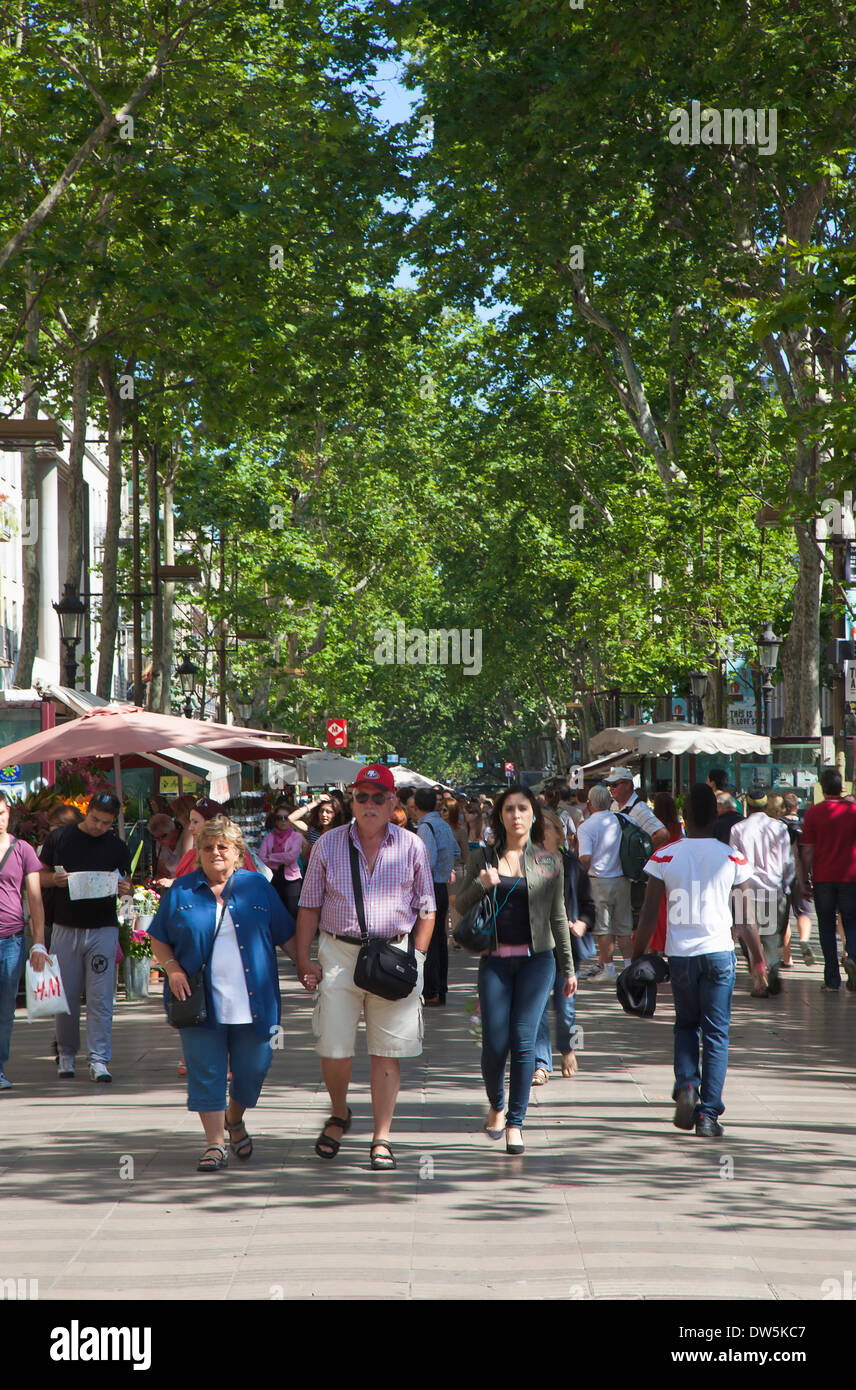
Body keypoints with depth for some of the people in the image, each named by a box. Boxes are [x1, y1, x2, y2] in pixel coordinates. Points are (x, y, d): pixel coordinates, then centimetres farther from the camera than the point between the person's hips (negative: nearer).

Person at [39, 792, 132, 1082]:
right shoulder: (59, 838, 4)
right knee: (66, 995, 4)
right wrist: (55, 879, -12)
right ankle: (66, 1054, 18)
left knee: (100, 999, -4)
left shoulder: (117, 847, 6)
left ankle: (99, 1060, -2)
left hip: (103, 929, 0)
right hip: (65, 927, 0)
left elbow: (126, 884, 11)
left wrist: (125, 889, -13)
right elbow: (39, 875, 10)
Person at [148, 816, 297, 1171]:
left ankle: (234, 1121, 33)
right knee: (206, 1073, -3)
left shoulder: (257, 886, 7)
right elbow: (159, 939, 11)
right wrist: (172, 969, -6)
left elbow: (287, 936, 10)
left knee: (252, 1069, 6)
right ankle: (215, 1145, 5)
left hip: (252, 1003, 1)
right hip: (201, 1003, -1)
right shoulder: (181, 891, 6)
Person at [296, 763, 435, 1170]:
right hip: (339, 954, 0)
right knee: (333, 1049, -2)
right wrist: (303, 959, 2)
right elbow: (309, 906, 8)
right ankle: (339, 1114, 26)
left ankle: (381, 1137, 9)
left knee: (387, 1052, 0)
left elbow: (426, 909, 9)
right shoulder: (328, 844, 4)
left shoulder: (411, 847, 4)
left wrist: (415, 959, 1)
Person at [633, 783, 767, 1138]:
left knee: (685, 1024, 20)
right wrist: (758, 957, 16)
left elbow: (649, 913, -2)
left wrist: (637, 958, 6)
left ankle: (686, 1085, -3)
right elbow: (745, 916, 3)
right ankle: (708, 1113, 0)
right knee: (716, 1033, 6)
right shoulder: (731, 857, -2)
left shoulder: (664, 856, -2)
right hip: (718, 951, -1)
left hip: (679, 953, 1)